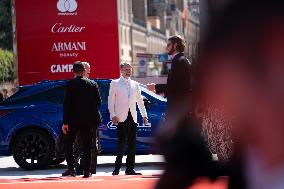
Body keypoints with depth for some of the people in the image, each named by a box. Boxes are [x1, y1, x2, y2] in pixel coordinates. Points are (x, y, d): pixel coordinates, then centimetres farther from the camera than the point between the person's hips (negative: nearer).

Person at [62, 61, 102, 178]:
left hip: (73, 119, -2)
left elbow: (66, 104, -10)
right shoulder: (93, 84, 1)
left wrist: (65, 122, -8)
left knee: (69, 144, 9)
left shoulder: (70, 84, -7)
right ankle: (87, 171, 3)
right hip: (88, 120, 2)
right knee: (87, 145, 7)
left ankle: (71, 168, 1)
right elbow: (98, 102, 4)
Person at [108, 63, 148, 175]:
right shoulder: (115, 84, 4)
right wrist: (113, 115, -8)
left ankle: (130, 168, 6)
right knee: (122, 143, -10)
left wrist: (144, 115, 15)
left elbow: (140, 101, 21)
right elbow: (111, 101, 1)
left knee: (132, 144, 3)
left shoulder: (135, 84, 16)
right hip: (121, 118, -4)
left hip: (132, 118, 5)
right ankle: (117, 168, -2)